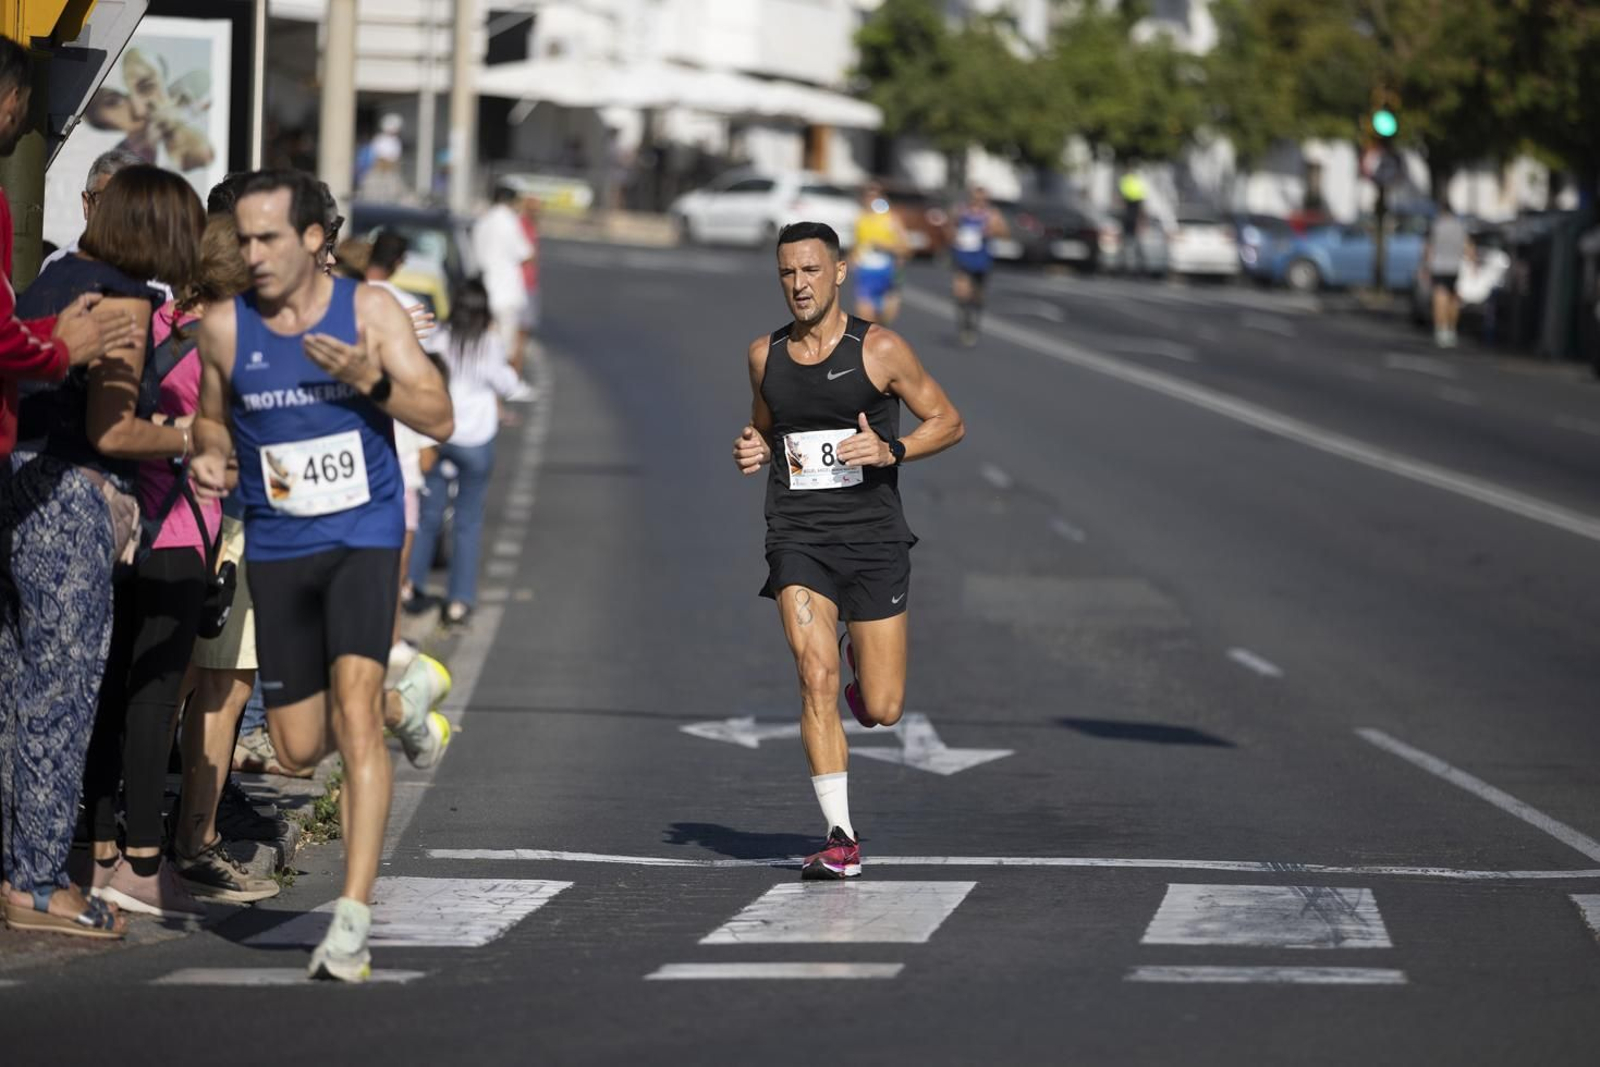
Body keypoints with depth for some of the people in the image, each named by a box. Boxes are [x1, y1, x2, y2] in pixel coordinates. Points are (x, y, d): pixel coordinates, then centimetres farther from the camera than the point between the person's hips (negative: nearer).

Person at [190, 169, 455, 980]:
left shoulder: (370, 310, -5)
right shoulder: (224, 325, -1)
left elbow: (440, 418, -6)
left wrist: (372, 381, -25)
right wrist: (209, 458, -8)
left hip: (363, 536, -3)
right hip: (275, 546, 3)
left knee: (353, 707, -22)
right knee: (299, 748, 8)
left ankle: (353, 919, -22)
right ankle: (409, 699, 41)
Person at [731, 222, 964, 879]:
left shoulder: (879, 349, -4)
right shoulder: (765, 355, 7)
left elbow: (948, 422, 3)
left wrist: (890, 451, -15)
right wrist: (753, 450, 2)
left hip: (872, 536, -2)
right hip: (797, 537, 2)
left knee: (881, 710, 0)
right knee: (816, 680, -17)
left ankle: (864, 659, 39)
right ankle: (841, 838, -11)